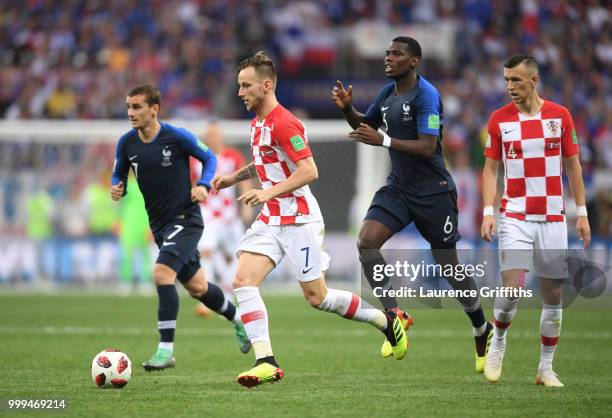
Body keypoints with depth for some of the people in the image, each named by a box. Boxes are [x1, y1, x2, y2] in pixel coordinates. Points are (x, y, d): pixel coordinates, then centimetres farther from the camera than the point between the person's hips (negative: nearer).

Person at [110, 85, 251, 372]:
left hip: (185, 219, -6)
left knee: (162, 273, -25)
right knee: (197, 287, 16)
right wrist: (117, 189, -9)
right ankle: (238, 320, 43)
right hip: (160, 225, 6)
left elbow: (209, 158, 0)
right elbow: (119, 174, 13)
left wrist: (203, 185, -15)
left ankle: (166, 350, -20)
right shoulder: (126, 144, -2)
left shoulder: (177, 137, -15)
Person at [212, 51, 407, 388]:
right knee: (243, 281, -11)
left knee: (317, 298, -2)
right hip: (270, 221, 9)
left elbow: (309, 171, -23)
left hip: (298, 220, -9)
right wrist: (235, 177, 14)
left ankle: (387, 322, 19)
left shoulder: (283, 124, -18)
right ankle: (266, 362, -15)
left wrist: (269, 192, -28)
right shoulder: (258, 123, 12)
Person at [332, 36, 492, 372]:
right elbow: (365, 126, 21)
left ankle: (483, 332, 23)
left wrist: (384, 141, -32)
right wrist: (347, 108, 1)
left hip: (433, 191, -6)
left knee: (449, 265, 3)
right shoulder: (388, 93, 6)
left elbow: (427, 147, -24)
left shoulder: (426, 95, -17)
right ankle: (396, 316, -7)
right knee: (366, 242, -17)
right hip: (398, 187, 6)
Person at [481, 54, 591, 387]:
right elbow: (491, 168, 4)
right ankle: (498, 342, 12)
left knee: (553, 296, 3)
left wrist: (581, 213, 3)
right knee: (513, 287, -16)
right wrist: (488, 213, -7)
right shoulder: (499, 119, 0)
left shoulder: (560, 115, 1)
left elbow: (572, 165, 7)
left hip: (552, 218, 1)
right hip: (515, 217, -1)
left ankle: (546, 368, 14)